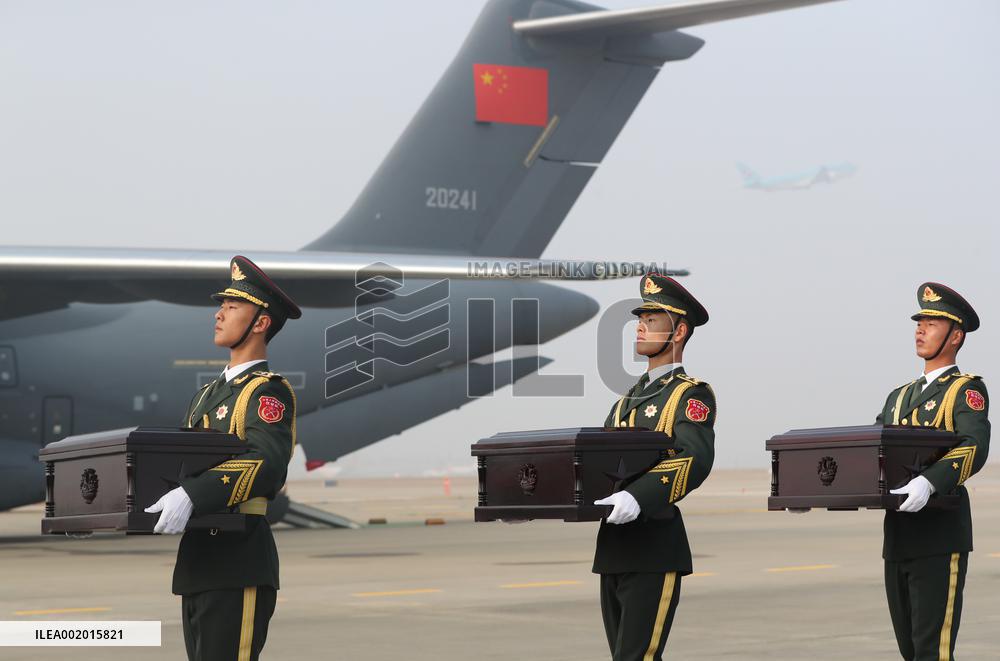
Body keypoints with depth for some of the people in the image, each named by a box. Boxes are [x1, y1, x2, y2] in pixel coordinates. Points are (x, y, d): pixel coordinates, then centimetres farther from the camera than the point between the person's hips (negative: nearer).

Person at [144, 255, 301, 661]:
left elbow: (267, 463, -24)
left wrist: (191, 496, -36)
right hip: (197, 565, 9)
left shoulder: (269, 392, -7)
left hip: (238, 567, -9)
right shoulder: (207, 394, 22)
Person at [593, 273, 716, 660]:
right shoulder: (627, 401, 21)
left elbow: (696, 458, -23)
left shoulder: (692, 395, -5)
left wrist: (638, 498, -36)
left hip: (653, 551, -8)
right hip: (612, 551, 8)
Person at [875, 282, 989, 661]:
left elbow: (975, 447, -19)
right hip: (898, 539, 7)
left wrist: (929, 482, -36)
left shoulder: (967, 391, -1)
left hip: (940, 537, -7)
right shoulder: (899, 397, 21)